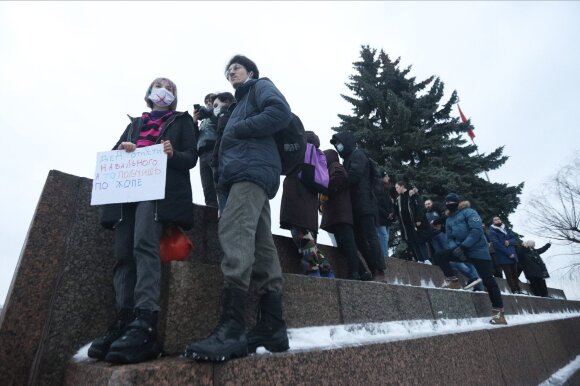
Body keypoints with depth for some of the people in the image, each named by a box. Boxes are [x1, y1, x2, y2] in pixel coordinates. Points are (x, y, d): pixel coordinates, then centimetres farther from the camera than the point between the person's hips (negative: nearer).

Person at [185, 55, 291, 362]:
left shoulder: (261, 86, 14)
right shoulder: (242, 102, 39)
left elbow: (280, 112, -8)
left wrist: (237, 129, -6)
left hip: (254, 168, -9)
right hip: (244, 171, 9)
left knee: (234, 232, -26)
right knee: (261, 247, -2)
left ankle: (231, 329, -30)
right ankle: (272, 327, -1)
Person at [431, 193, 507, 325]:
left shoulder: (469, 212, -7)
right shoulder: (449, 220, 14)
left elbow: (477, 231, -19)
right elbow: (450, 238, 10)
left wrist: (463, 246, -24)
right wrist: (455, 248, -12)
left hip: (478, 250, -6)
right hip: (460, 250, 6)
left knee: (488, 281, -7)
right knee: (439, 256, -13)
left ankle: (498, 312, 5)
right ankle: (453, 281, -3)